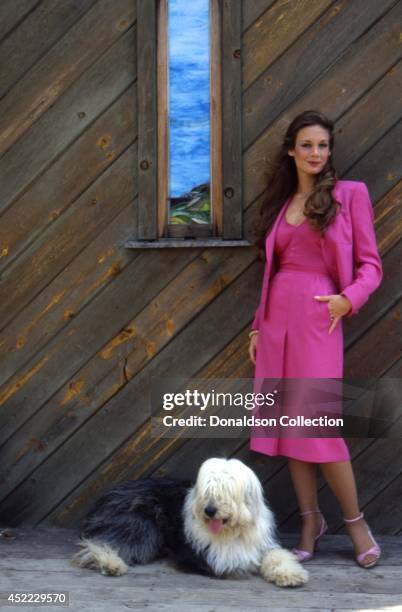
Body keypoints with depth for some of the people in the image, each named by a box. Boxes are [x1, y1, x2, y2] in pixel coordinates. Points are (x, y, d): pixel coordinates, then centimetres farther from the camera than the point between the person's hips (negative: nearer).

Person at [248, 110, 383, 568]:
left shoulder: (349, 194, 2)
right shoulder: (280, 203, 15)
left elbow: (370, 266, -1)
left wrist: (348, 299, -18)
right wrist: (258, 325, 12)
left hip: (318, 316, -5)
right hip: (277, 316, 5)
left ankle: (355, 521, 11)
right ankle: (310, 522, 19)